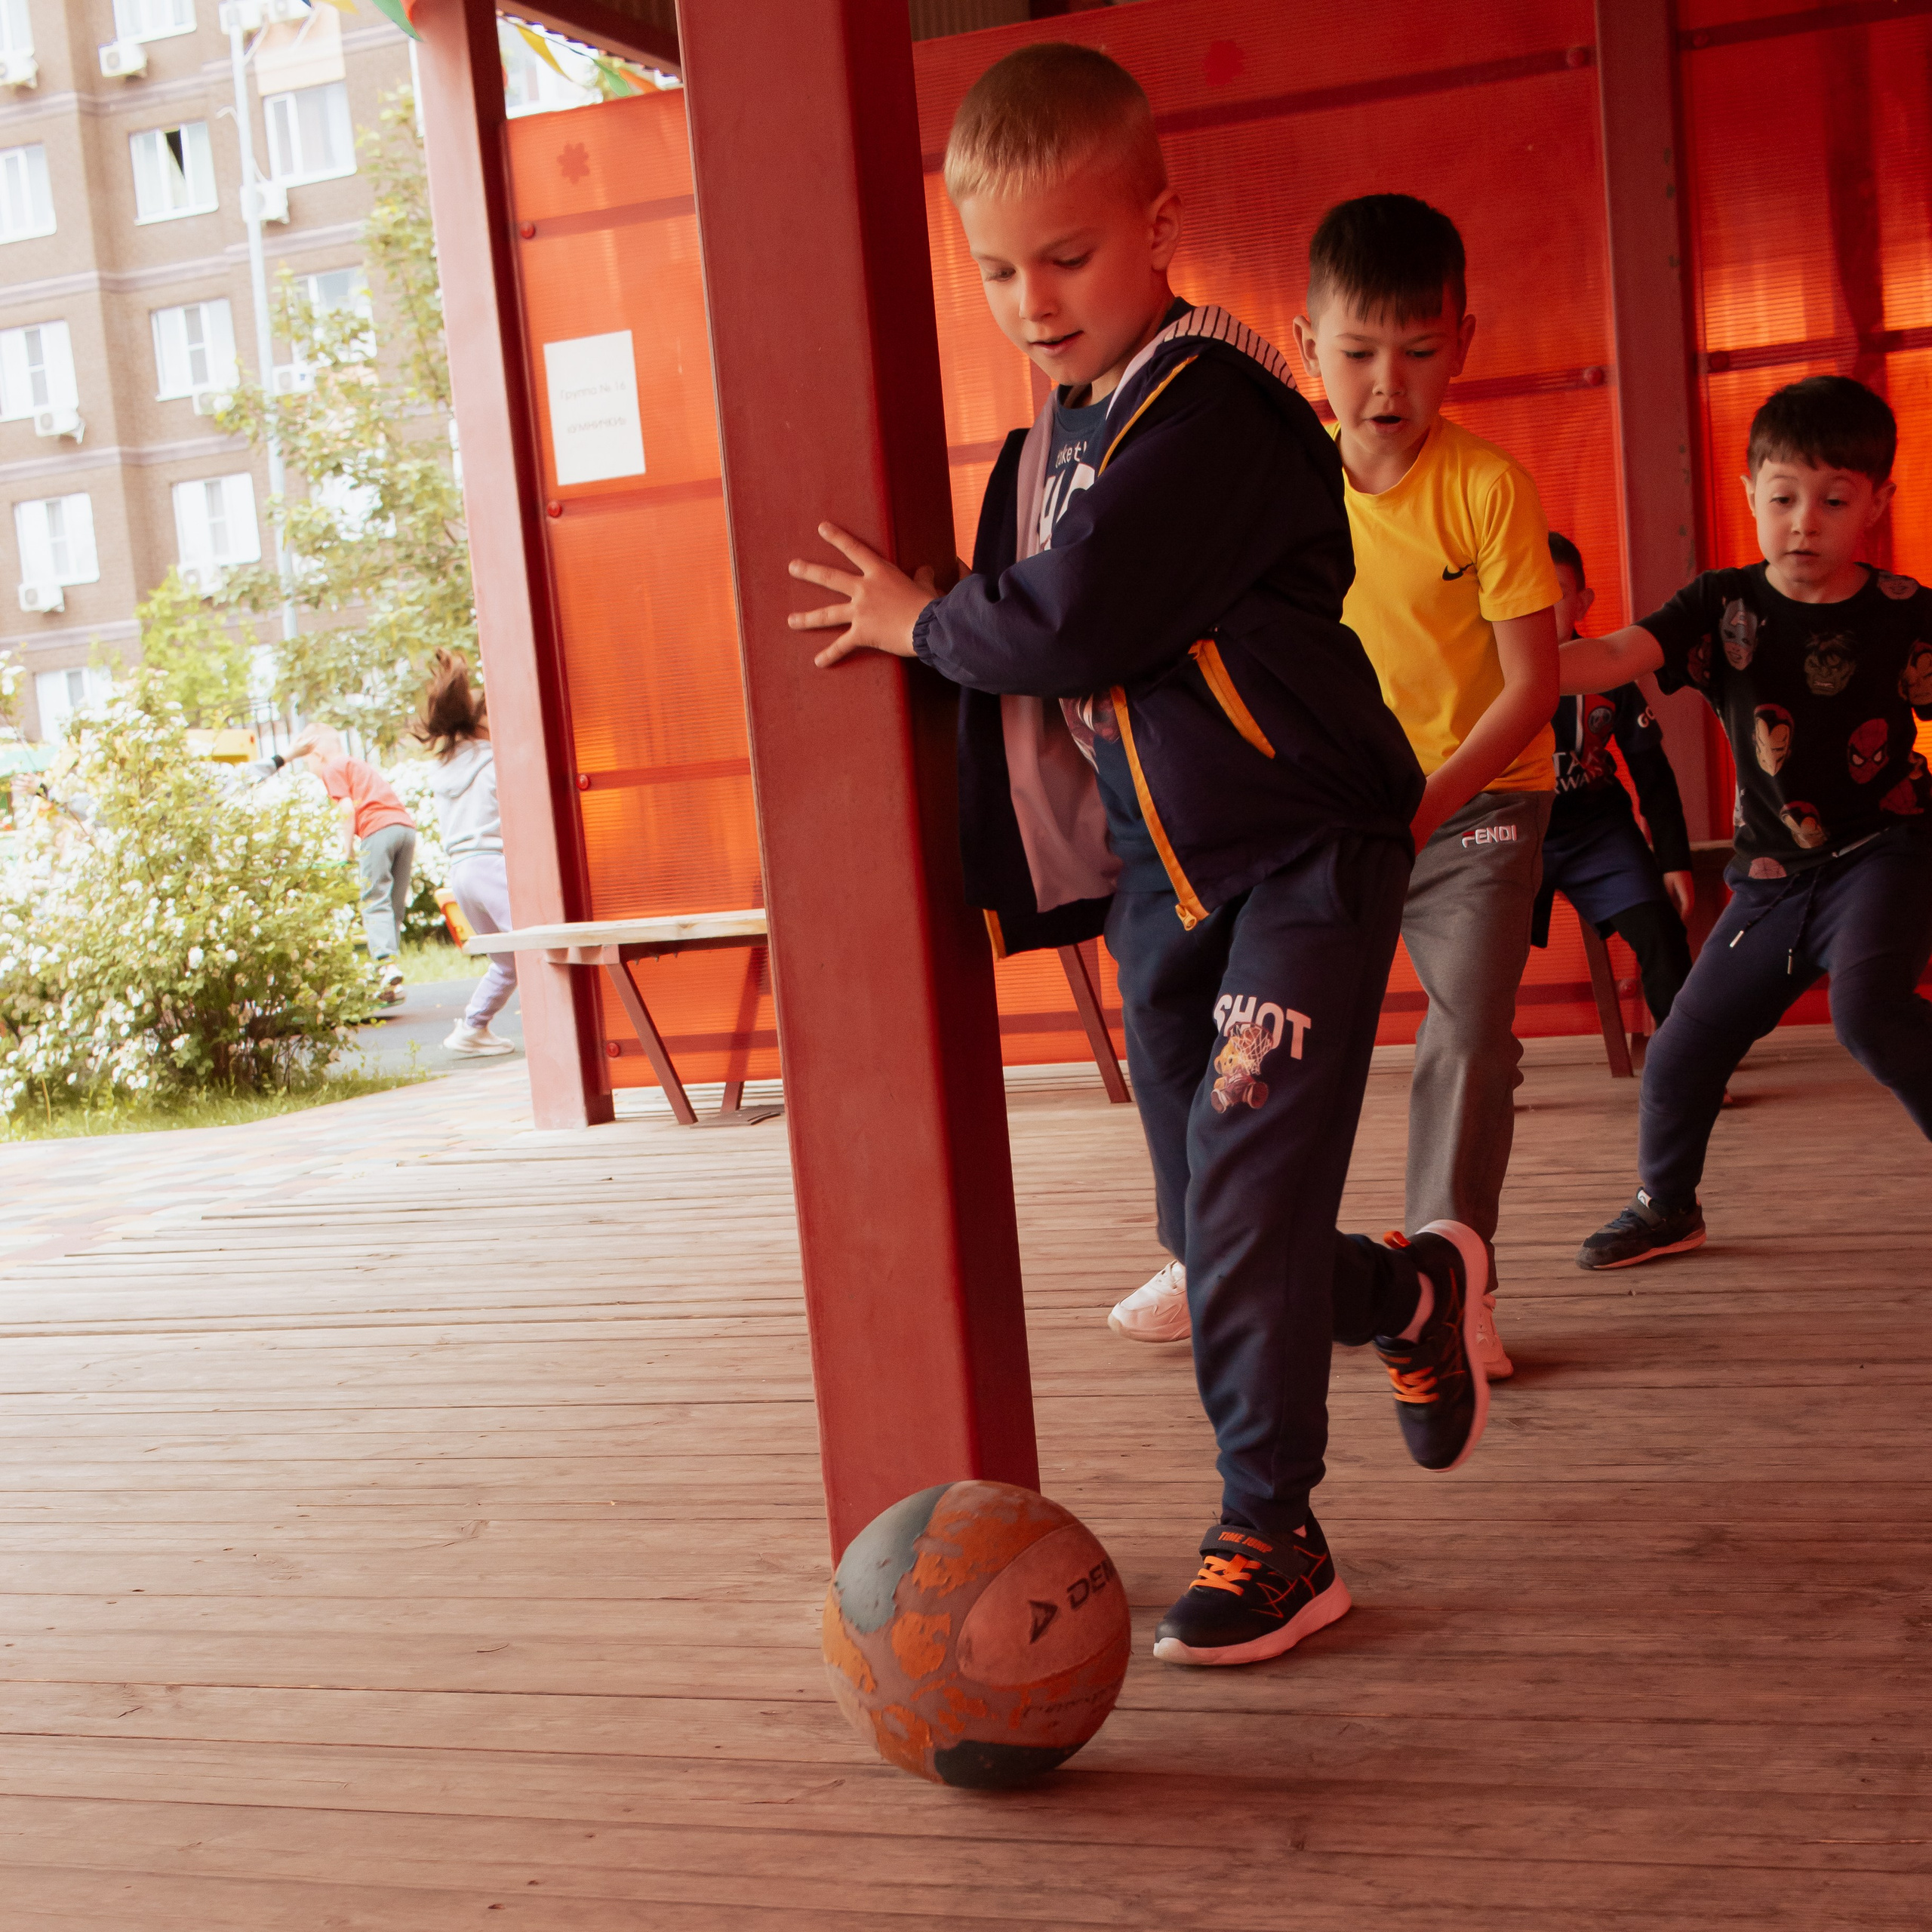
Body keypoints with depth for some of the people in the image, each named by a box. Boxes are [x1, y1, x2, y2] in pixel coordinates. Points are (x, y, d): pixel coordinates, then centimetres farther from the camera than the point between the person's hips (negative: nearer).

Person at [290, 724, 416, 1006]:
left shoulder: (333, 768, 8)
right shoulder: (358, 764, 32)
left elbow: (347, 809, -4)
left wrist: (349, 848, 4)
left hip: (379, 829, -8)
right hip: (407, 825, 8)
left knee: (375, 903, -10)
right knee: (396, 907, 7)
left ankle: (388, 964, -28)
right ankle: (394, 983, 4)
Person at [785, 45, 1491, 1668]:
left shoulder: (1211, 398, -16)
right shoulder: (1048, 443, 11)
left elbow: (1082, 620, -28)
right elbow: (1034, 681, 17)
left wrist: (922, 621, -11)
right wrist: (1004, 869, 13)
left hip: (1300, 852, -8)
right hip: (1153, 871, 8)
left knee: (1244, 1206, -8)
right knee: (1207, 1223, 12)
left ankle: (1273, 1533, 7)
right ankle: (1410, 1294, 38)